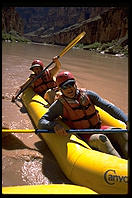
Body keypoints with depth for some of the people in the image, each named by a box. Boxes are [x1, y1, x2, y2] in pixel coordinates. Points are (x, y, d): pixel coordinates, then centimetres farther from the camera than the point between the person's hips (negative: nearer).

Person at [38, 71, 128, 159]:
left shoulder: (87, 94, 0)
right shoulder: (60, 104, -8)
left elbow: (109, 107, -2)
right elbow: (41, 122, -10)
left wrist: (126, 120, -13)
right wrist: (55, 125, -32)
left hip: (98, 128, 4)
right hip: (82, 136, -4)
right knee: (101, 139, -32)